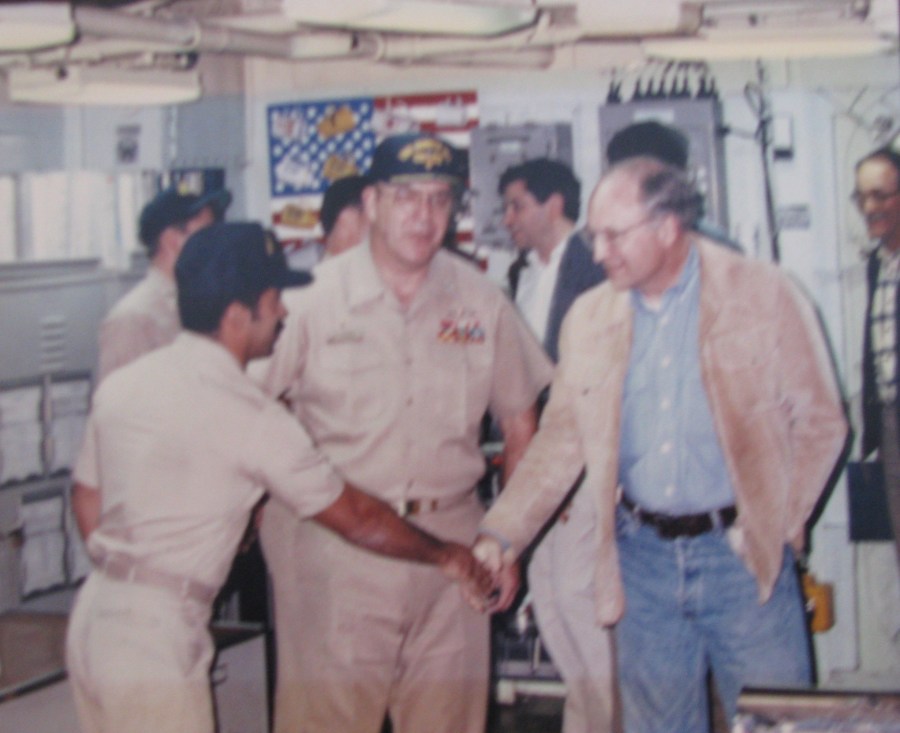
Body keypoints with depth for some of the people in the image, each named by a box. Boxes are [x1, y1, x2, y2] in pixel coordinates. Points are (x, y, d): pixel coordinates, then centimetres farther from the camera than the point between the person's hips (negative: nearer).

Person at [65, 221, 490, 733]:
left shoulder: (121, 384, 6)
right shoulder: (249, 415, -14)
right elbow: (356, 518, -5)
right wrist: (444, 555, 10)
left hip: (96, 615, 8)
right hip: (155, 640, -8)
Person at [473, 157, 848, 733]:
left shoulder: (765, 295, -4)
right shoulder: (591, 318, 6)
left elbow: (821, 422, 1)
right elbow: (560, 442, 9)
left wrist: (778, 525, -5)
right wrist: (501, 535, -2)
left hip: (741, 552, -3)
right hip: (643, 557, 3)